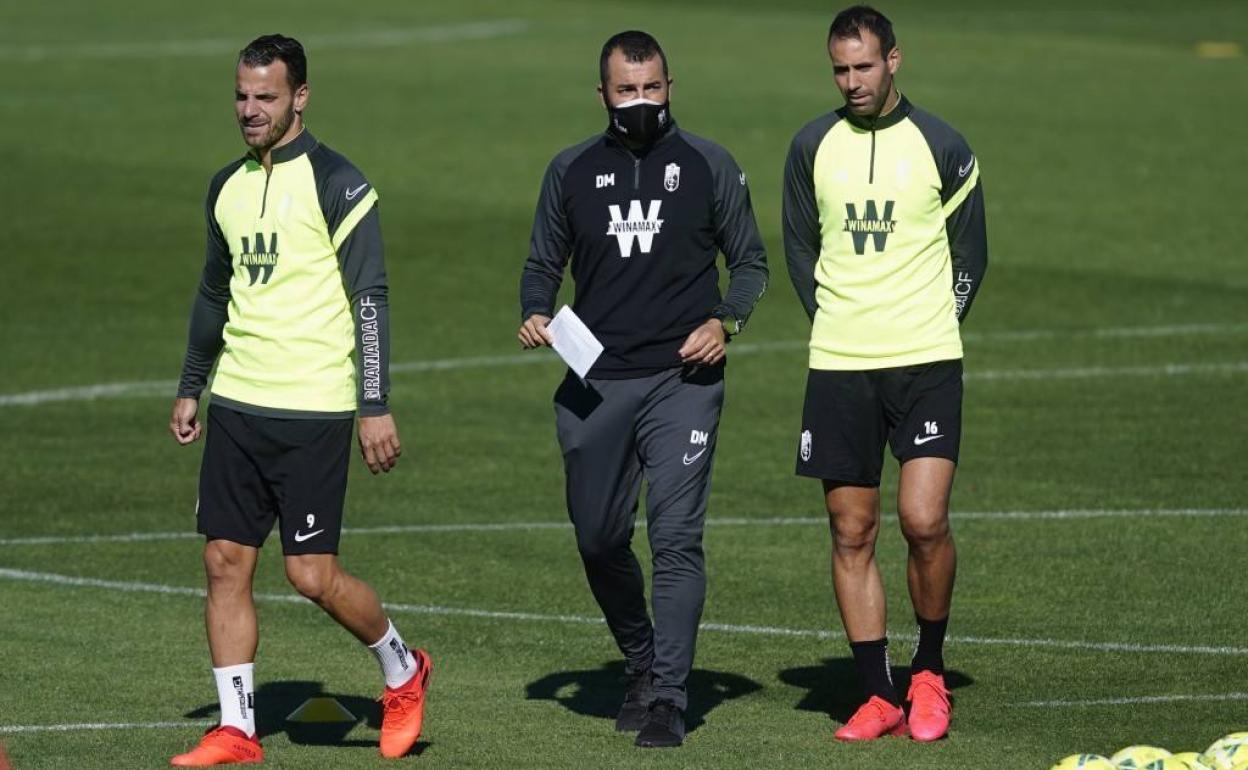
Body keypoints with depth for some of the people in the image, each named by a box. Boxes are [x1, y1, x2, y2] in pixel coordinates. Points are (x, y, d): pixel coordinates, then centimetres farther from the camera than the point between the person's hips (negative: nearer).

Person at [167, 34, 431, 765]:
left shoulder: (336, 183, -8)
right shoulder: (228, 187, 12)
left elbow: (370, 299, -11)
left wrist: (376, 407, -15)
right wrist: (190, 389, 23)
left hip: (313, 410, -6)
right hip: (237, 404, 6)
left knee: (314, 573, -6)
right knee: (226, 561, 1)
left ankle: (403, 671, 19)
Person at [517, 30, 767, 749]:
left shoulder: (709, 165, 4)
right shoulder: (572, 171, 9)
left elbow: (750, 262, 10)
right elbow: (544, 264, 17)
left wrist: (725, 321, -8)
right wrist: (536, 314, -4)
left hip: (684, 378, -3)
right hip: (594, 384, 3)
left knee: (677, 536, -12)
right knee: (599, 539, 9)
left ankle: (667, 698, -11)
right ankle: (643, 665, 32)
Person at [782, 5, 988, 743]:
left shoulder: (942, 147, 0)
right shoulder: (813, 147, 7)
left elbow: (971, 255, 9)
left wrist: (933, 327, 4)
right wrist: (834, 319, 8)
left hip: (926, 362, -3)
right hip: (838, 368, 3)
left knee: (924, 521, -14)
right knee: (852, 533, 2)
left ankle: (930, 670, 7)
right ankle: (880, 696, 9)